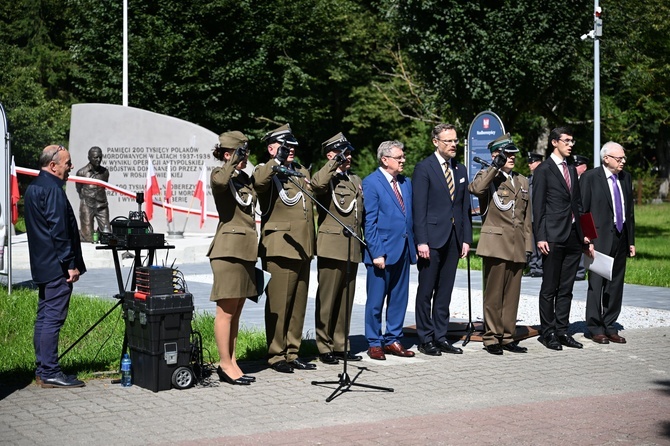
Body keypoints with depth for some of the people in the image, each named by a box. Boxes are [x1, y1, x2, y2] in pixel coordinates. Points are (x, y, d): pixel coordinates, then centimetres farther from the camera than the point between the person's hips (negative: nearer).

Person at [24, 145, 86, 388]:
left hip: (43, 266, 11)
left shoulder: (34, 187, 17)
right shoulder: (52, 189, -15)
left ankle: (43, 369, 18)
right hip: (56, 267, -11)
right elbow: (59, 230, -20)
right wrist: (70, 264, -17)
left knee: (44, 317, 13)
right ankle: (50, 373, -6)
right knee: (53, 317, -8)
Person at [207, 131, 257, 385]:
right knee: (226, 310, -5)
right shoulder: (219, 174, -3)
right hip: (228, 247, -8)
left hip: (246, 248, 8)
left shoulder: (245, 179, 19)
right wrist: (233, 162, -16)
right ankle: (226, 365, -2)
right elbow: (220, 182, -29)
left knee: (236, 310, 10)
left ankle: (230, 362, 14)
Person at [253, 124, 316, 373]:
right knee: (278, 305, -4)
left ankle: (292, 354, 18)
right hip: (279, 249, -7)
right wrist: (277, 162, -21)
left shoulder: (302, 172, 22)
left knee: (298, 305, 10)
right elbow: (258, 182, -23)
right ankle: (276, 356, 4)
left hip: (302, 249, 7)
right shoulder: (266, 172, -2)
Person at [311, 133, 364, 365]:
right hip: (332, 247, -7)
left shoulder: (356, 180, 20)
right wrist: (335, 163, -21)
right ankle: (325, 347, 5)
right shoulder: (327, 178, -4)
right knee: (327, 299, -2)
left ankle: (341, 345, 19)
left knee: (346, 300, 11)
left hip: (352, 249, 7)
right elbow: (317, 184, -30)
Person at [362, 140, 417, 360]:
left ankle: (393, 340, 21)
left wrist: (414, 245, 8)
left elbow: (410, 216, 16)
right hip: (382, 250, -7)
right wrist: (376, 253, -15)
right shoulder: (371, 183, -7)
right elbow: (369, 221, -10)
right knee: (376, 300, 2)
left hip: (403, 249, 7)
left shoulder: (406, 183, 13)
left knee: (399, 298, 11)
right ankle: (374, 343, 11)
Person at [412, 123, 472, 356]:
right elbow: (419, 208, -9)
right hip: (432, 238, -6)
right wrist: (421, 241, -15)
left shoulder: (460, 170, 14)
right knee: (426, 291, 1)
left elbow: (465, 207, 16)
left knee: (445, 291, 10)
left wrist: (466, 238, 8)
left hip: (454, 238, 6)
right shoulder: (424, 168, -5)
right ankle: (425, 339, 8)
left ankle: (440, 337, 16)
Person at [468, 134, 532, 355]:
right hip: (496, 244, -6)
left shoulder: (522, 181, 19)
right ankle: (491, 338, 6)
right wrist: (496, 167, -20)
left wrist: (527, 244, 15)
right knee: (493, 294, -1)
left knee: (512, 294, 8)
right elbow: (475, 188, -27)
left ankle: (507, 337, 16)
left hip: (517, 247, 6)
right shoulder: (487, 177, 0)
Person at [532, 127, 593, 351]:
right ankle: (548, 332, 7)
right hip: (553, 237, -7)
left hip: (573, 237, 7)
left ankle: (562, 330, 16)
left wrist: (583, 232, 12)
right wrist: (540, 237, -13)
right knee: (549, 289, 0)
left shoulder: (572, 169, 17)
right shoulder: (543, 170, -4)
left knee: (566, 288, 10)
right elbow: (538, 206, -7)